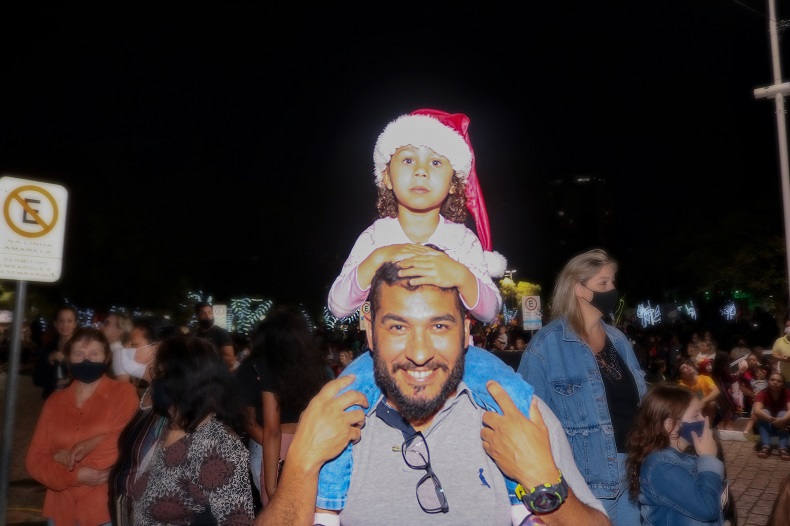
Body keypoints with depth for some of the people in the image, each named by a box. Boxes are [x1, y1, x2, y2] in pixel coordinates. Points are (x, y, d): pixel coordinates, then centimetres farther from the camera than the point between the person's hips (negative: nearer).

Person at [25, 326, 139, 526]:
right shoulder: (54, 401, 7)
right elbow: (34, 459, 2)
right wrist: (75, 476, -14)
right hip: (60, 509, 4)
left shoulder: (123, 392, -5)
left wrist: (69, 457, -9)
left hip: (105, 510, -4)